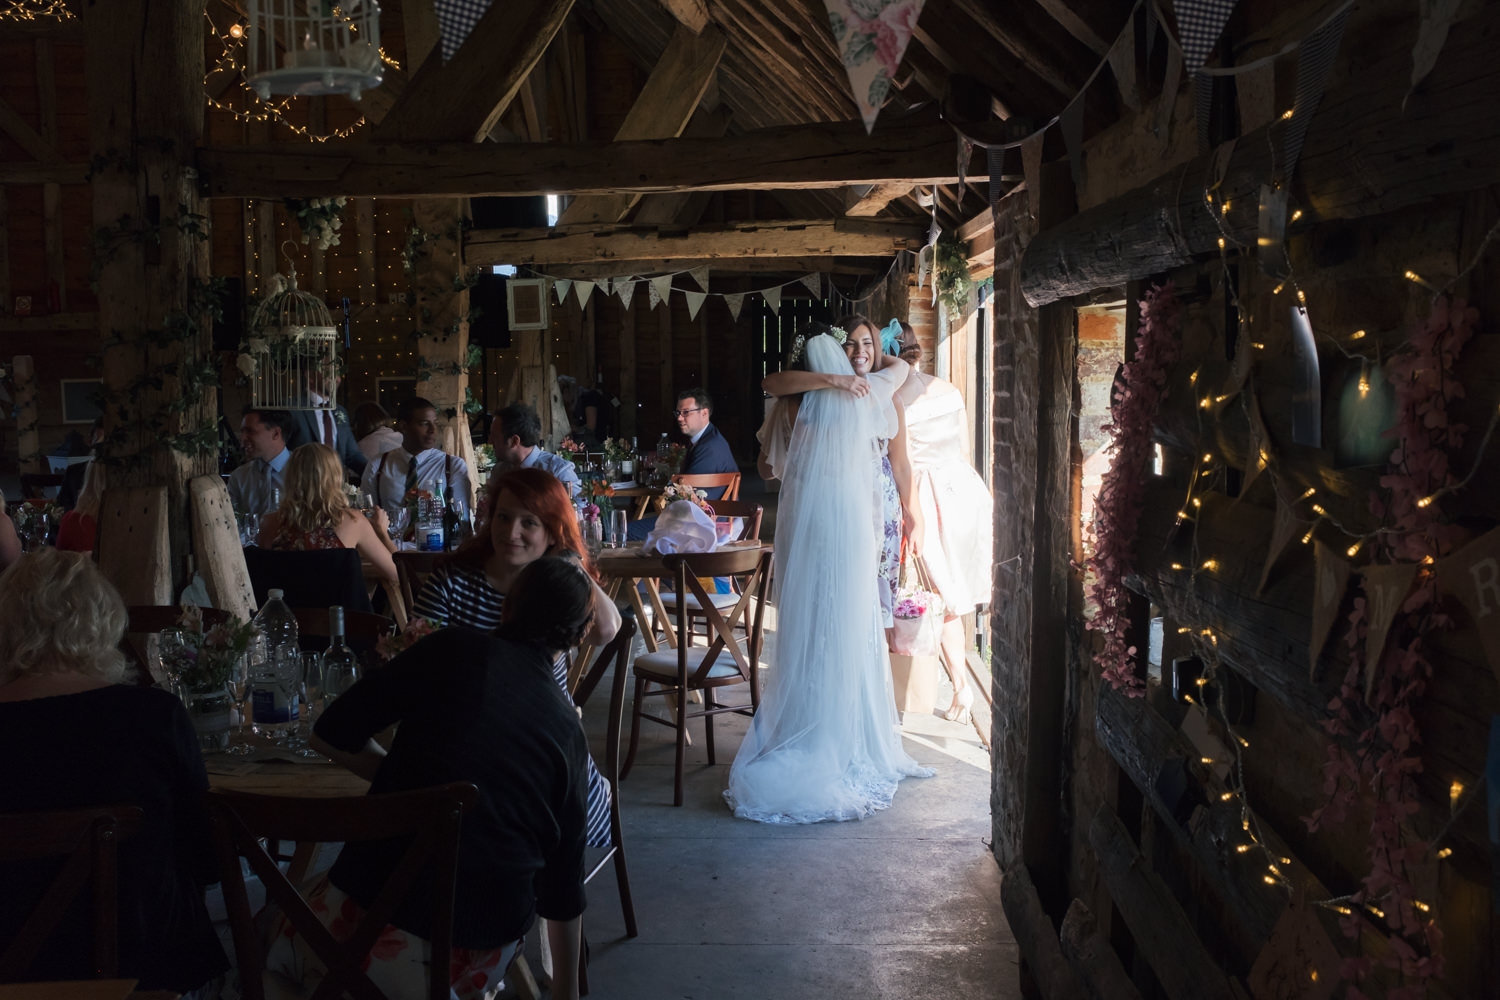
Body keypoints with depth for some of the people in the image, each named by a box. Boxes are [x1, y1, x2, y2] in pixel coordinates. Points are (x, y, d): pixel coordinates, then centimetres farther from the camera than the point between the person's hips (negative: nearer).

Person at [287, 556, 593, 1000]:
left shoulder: (454, 649, -2)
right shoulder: (570, 730, 7)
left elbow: (330, 735, -3)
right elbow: (564, 880, 12)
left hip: (378, 905, -3)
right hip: (485, 943, 4)